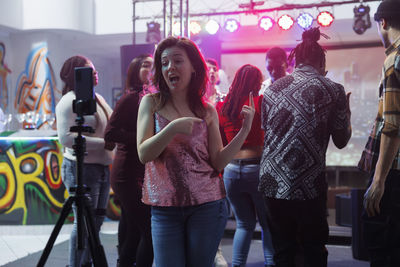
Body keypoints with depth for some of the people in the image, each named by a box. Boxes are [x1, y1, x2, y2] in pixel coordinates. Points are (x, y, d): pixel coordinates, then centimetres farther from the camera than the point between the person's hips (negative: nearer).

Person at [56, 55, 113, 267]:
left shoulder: (98, 98, 15)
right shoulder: (69, 101, -10)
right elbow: (66, 138, -20)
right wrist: (104, 142, -20)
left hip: (102, 168, 8)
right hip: (81, 168, -8)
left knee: (96, 221, 14)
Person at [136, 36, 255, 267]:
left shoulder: (207, 111, 5)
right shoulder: (151, 103, 2)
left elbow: (218, 162, 0)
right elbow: (143, 154, -8)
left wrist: (244, 130, -9)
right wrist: (173, 128, -23)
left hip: (207, 204, 1)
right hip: (165, 207, -1)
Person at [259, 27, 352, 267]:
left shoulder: (273, 89, 7)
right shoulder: (333, 90, -2)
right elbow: (341, 141, 6)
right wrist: (347, 113, 22)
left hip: (273, 183, 3)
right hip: (309, 185, -3)